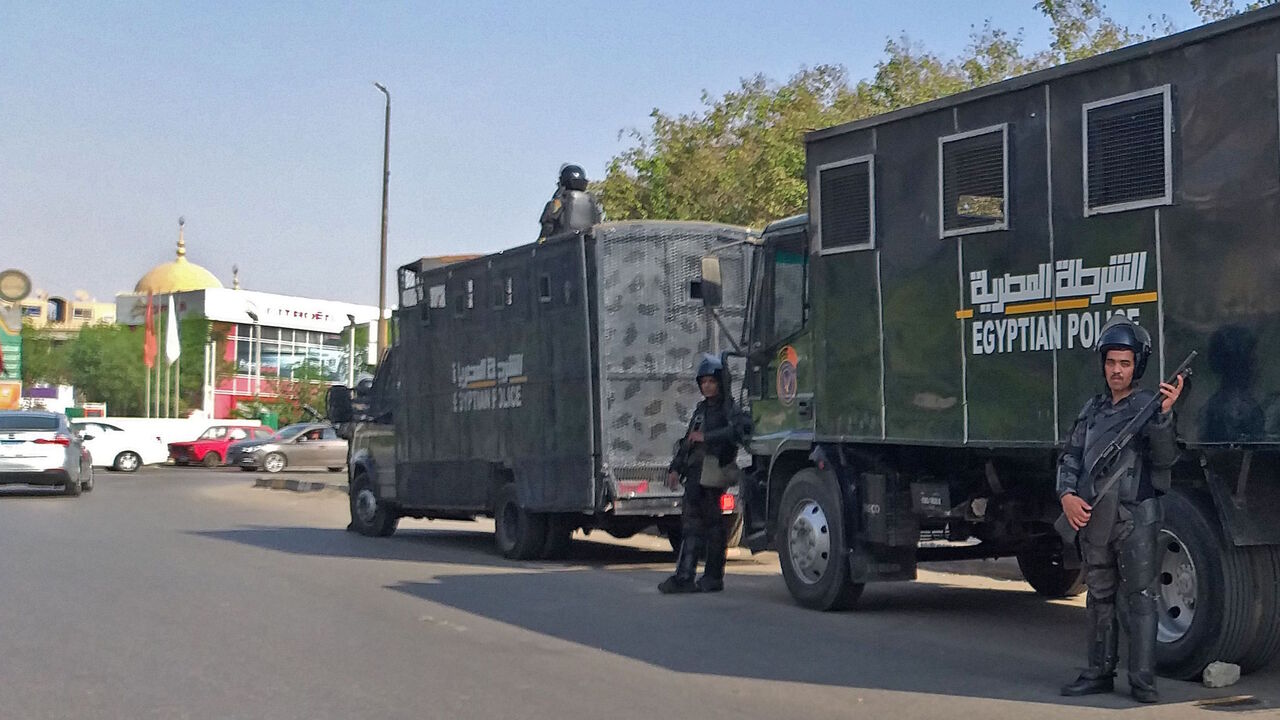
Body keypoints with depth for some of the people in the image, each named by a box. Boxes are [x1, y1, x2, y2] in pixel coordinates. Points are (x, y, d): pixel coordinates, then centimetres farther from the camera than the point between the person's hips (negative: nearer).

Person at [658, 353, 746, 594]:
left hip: (714, 472, -7)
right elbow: (688, 440, 26)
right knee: (691, 522, 1)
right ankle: (684, 576, -1)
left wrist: (706, 436, -22)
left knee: (713, 522, -1)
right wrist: (676, 468, 20)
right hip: (695, 472, 7)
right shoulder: (701, 409, 22)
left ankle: (713, 577, 7)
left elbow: (736, 431, -22)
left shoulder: (729, 408, -3)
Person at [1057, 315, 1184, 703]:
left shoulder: (1149, 405, -2)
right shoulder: (1093, 409, 14)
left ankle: (1142, 679, -4)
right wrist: (1067, 495, -3)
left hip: (1136, 517, -5)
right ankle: (1100, 672, 19)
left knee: (1140, 597, -5)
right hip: (1092, 519, 6)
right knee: (1100, 598, 12)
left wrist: (1164, 414, -31)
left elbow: (1165, 457, -15)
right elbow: (1070, 456, 15)